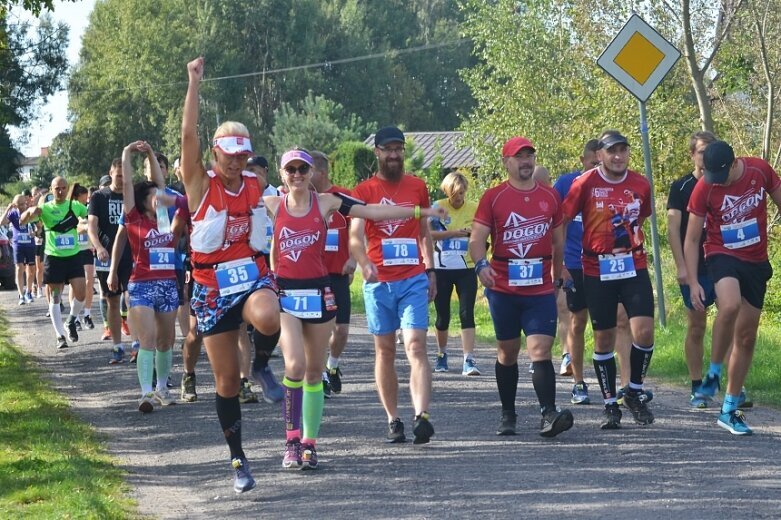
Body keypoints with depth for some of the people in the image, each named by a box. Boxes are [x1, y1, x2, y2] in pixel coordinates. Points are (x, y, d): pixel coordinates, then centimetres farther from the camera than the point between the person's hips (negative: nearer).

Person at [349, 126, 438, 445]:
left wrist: (430, 270, 13)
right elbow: (354, 236, -11)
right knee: (385, 351, 5)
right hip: (378, 282, 0)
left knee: (416, 347, -11)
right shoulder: (363, 191, 1)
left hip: (414, 280, 0)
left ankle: (421, 417, -22)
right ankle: (393, 420, 12)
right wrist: (365, 264, -29)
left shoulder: (418, 187, 10)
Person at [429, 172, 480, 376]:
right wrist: (453, 233, -20)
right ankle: (442, 355, 32)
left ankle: (469, 360, -16)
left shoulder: (475, 209, 2)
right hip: (441, 269, 0)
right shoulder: (437, 207, -1)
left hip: (467, 269, 0)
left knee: (467, 313, -11)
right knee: (442, 315, 10)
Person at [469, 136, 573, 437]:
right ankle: (508, 415, 21)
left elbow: (558, 242, 19)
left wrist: (558, 279, 21)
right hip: (503, 288, 0)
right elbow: (477, 238, -6)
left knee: (540, 350, -12)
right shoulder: (493, 197, 1)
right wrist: (481, 264, -26)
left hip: (541, 289, 1)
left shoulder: (550, 197, 9)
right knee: (507, 352, 10)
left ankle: (549, 415, -19)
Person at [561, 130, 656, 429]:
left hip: (634, 267, 2)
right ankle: (610, 405, 16)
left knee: (644, 332, -10)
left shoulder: (640, 185, 2)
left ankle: (635, 393, 13)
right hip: (597, 271, -2)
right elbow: (561, 221, 0)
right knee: (604, 338, 4)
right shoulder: (585, 184, -6)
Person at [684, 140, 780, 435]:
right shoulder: (703, 190, -15)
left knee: (746, 336, 5)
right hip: (723, 255, -3)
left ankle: (729, 410, 14)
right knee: (731, 305, -36)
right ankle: (714, 373, -16)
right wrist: (693, 282, -13)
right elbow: (692, 239, -7)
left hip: (756, 261, 3)